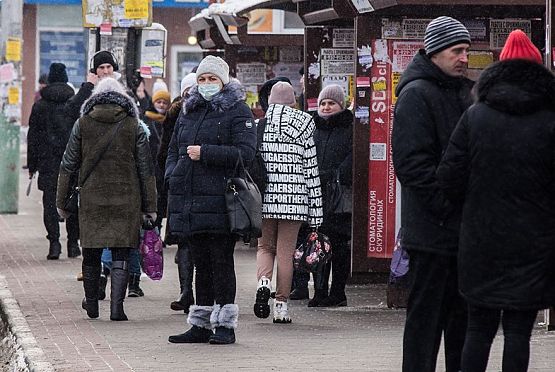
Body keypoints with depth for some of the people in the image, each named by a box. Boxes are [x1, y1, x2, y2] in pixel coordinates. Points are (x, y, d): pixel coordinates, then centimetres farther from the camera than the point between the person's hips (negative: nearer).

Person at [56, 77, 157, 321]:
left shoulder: (83, 125, 2)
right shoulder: (133, 127, 1)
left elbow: (68, 165, 4)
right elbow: (146, 170, 2)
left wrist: (61, 201, 12)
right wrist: (150, 207, 8)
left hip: (91, 199, 1)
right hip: (126, 199, -1)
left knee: (91, 255, 13)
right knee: (121, 255, 1)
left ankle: (92, 304, 26)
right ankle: (116, 306, -8)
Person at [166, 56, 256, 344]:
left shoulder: (237, 112, -1)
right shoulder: (188, 113, 19)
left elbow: (245, 152, -13)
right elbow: (174, 150, 25)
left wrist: (204, 153, -15)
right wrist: (173, 177, 6)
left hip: (219, 202, -6)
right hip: (188, 201, 6)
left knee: (222, 263, -4)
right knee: (201, 264, 11)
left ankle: (225, 324, 1)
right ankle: (201, 324, 15)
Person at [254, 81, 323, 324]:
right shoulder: (303, 123, -1)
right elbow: (311, 167, -1)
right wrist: (315, 208, 2)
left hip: (263, 196, 1)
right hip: (294, 196, -1)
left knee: (265, 246, 16)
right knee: (286, 252, 4)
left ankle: (263, 281, -13)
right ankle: (281, 307, 5)